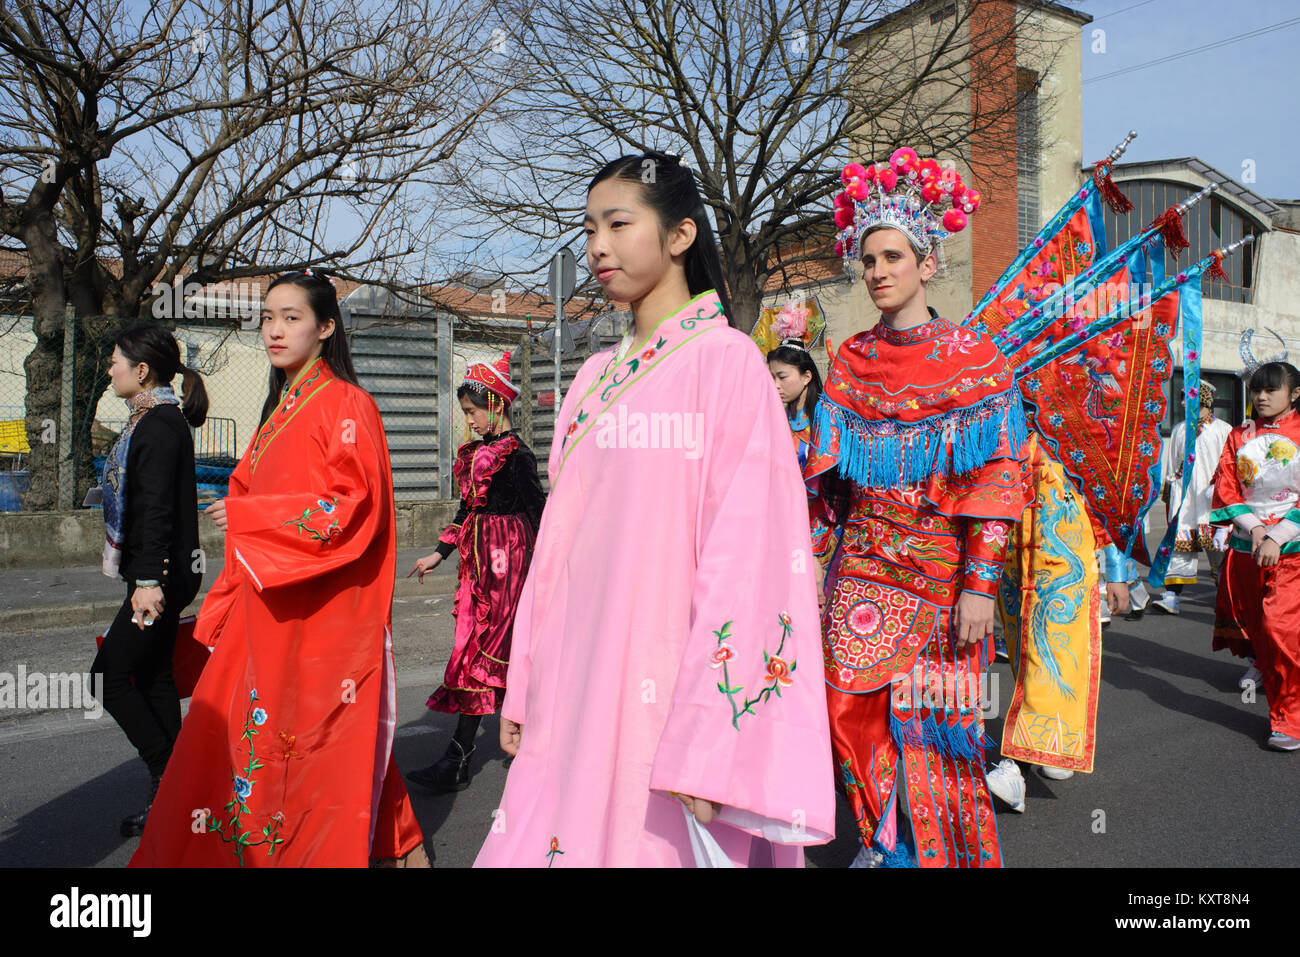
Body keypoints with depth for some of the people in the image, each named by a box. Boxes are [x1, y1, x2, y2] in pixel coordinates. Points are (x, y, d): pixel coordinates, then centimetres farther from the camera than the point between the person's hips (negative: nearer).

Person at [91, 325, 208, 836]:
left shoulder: (159, 425, -16)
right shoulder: (158, 419, 15)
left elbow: (157, 509, -22)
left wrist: (150, 579, -25)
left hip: (161, 575, -10)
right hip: (163, 573, 10)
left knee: (110, 675, -3)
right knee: (152, 677, 13)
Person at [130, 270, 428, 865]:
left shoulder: (346, 405, -10)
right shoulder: (281, 408, 16)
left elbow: (352, 505, -19)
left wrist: (244, 515, -15)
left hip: (323, 609, -8)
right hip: (269, 606, 8)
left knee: (321, 732, -1)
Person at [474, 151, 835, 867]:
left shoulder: (726, 359, -7)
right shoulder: (593, 380, 12)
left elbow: (747, 545, -15)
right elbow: (558, 536, 12)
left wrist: (707, 730, -19)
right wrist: (523, 686, 11)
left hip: (667, 678, -6)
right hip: (577, 677, 6)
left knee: (656, 841, 4)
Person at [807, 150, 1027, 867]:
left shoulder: (973, 356, -3)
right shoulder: (851, 358, 9)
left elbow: (994, 479, -7)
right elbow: (826, 472, 10)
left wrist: (981, 586, -13)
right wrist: (803, 551, 3)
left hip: (941, 567, -3)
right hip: (863, 565, 3)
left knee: (931, 714, 4)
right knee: (855, 707, 1)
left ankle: (943, 849, 28)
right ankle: (886, 841, 25)